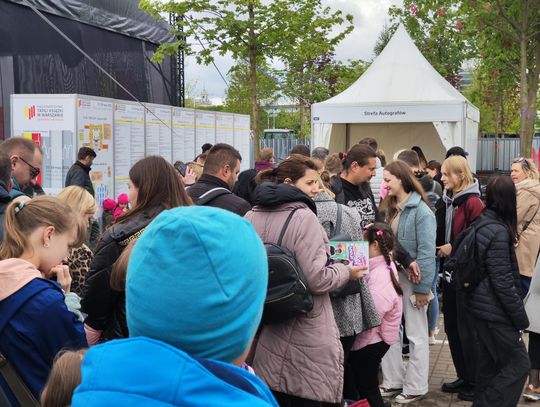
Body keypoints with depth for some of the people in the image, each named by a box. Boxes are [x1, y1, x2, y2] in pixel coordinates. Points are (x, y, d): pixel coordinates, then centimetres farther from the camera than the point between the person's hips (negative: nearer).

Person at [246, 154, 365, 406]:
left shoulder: (252, 216, 4)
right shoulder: (303, 217, -15)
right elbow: (317, 279, -19)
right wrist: (347, 271, -2)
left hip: (267, 334, 7)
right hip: (305, 340, -6)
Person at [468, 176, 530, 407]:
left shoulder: (481, 223, 5)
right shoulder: (498, 232, -21)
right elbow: (503, 282, -21)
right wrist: (521, 318, -13)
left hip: (482, 307, 9)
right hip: (495, 311, -9)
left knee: (489, 364, 17)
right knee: (518, 364, 1)